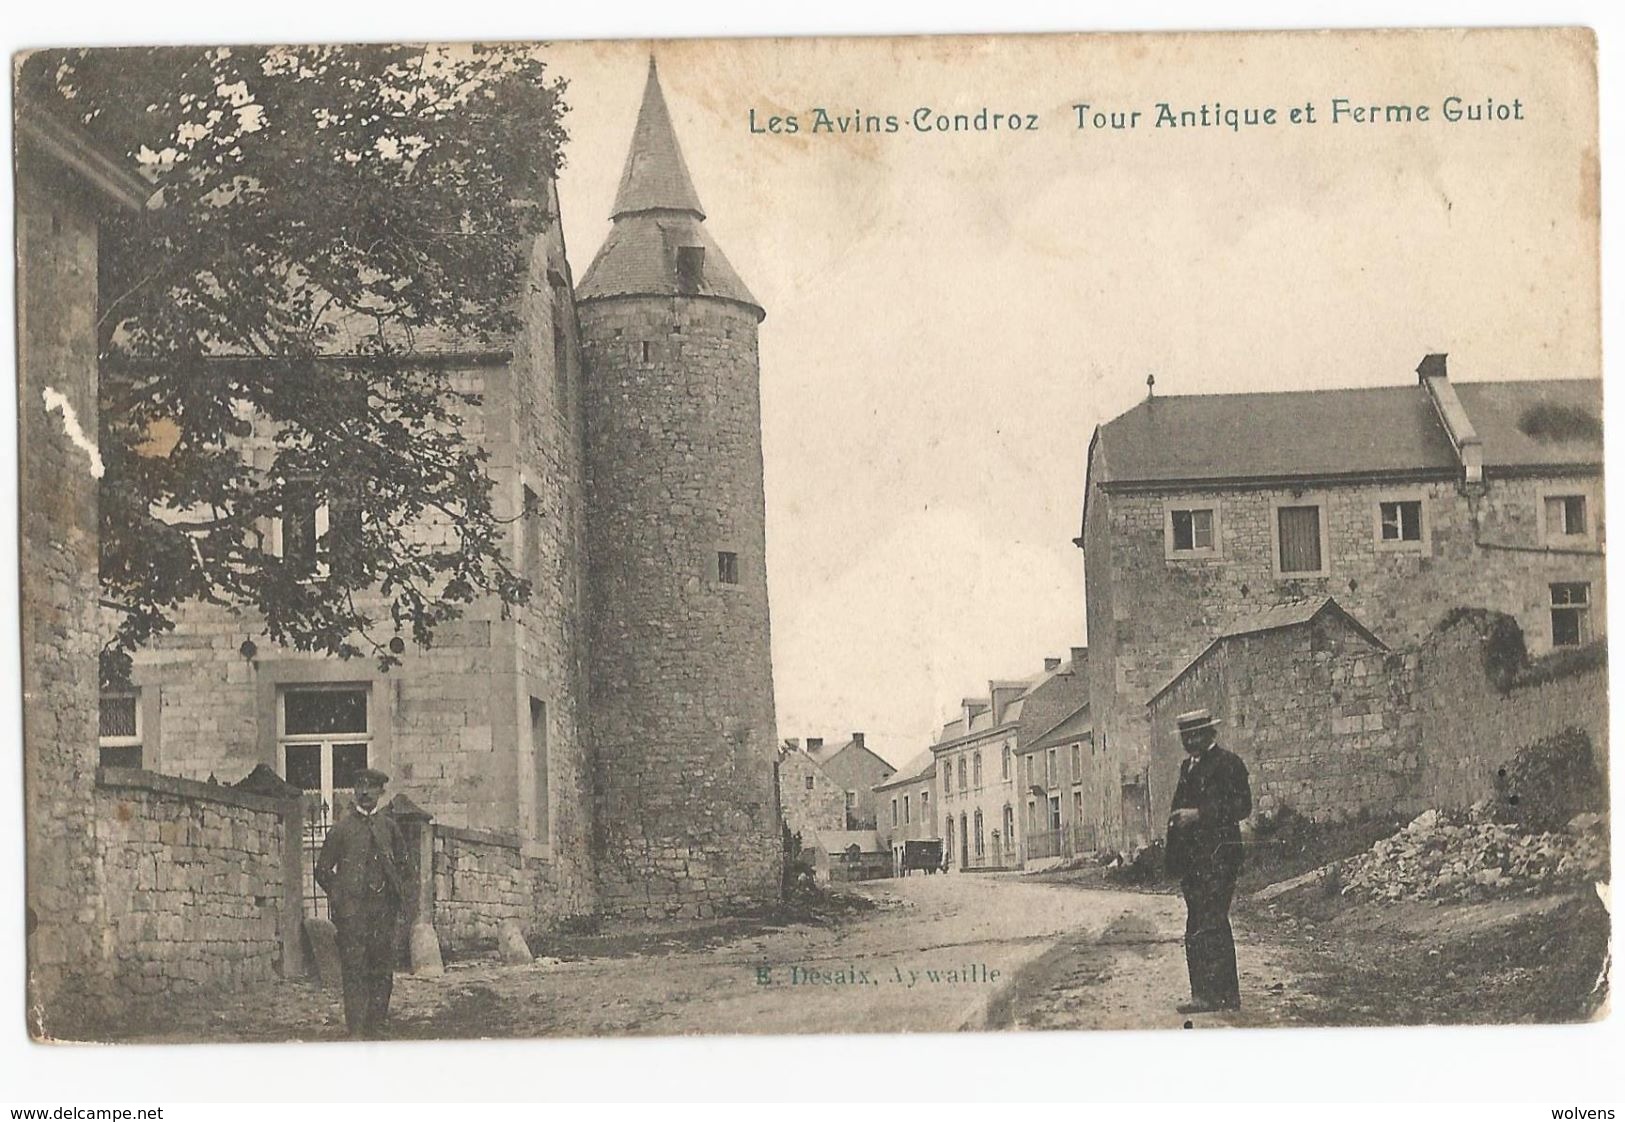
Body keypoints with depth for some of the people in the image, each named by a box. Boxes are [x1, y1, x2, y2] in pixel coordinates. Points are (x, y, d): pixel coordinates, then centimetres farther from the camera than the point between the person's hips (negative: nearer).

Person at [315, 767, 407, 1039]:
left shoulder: (389, 827, 12)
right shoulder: (342, 828, 2)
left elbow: (402, 862, 26)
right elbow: (323, 869, 8)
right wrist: (338, 895, 2)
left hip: (383, 908, 3)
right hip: (352, 908, -3)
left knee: (382, 971, 3)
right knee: (354, 970, -8)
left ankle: (375, 1029, 9)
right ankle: (356, 1032, -8)